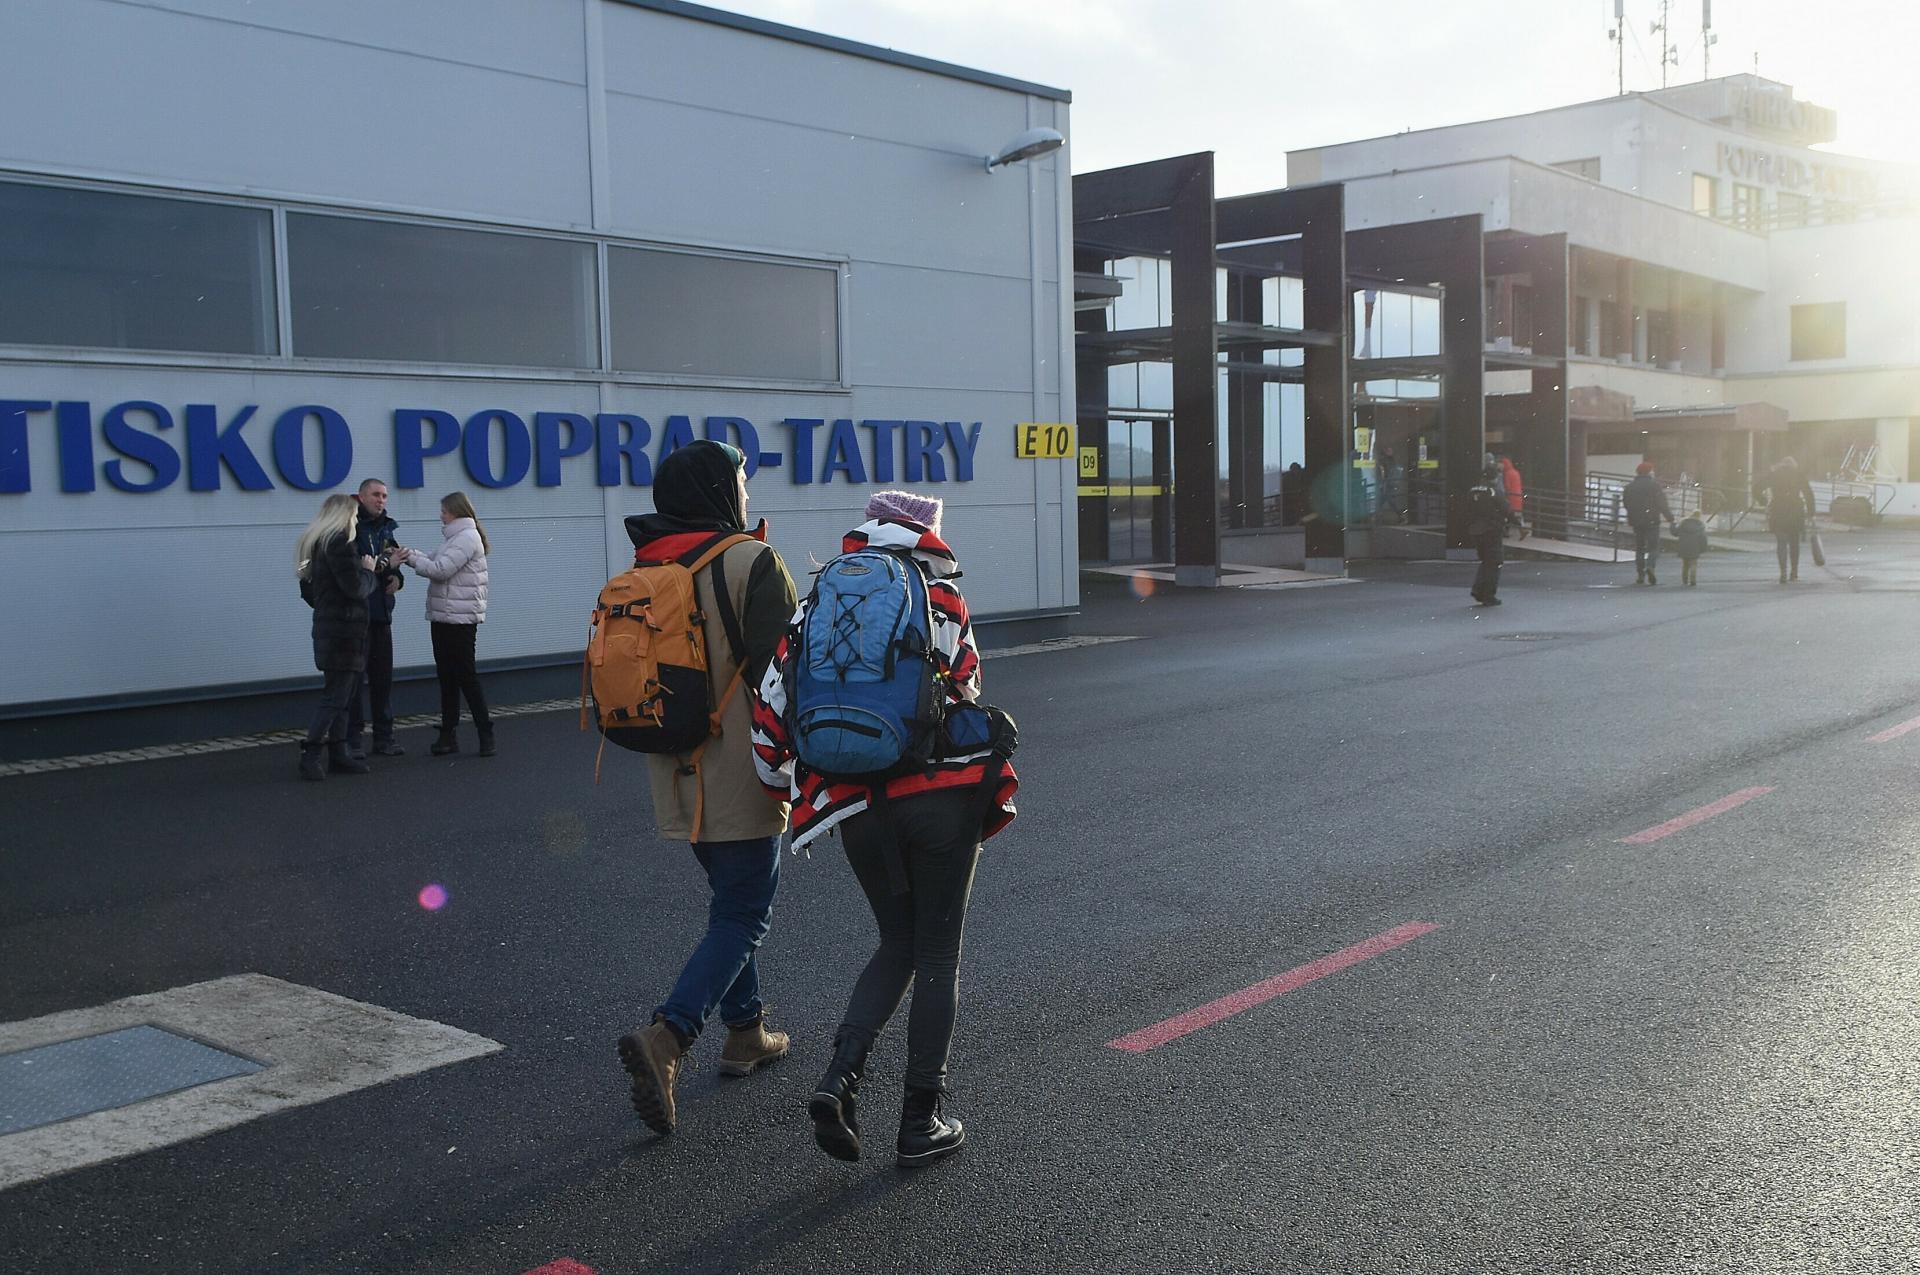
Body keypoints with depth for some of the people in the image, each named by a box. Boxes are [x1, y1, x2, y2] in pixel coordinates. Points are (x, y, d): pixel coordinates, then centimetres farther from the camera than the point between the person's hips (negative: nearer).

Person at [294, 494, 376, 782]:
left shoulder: (317, 543, 17)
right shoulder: (339, 542, -13)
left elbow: (309, 591, 21)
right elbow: (355, 587, -19)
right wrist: (368, 570, -2)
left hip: (329, 627, 10)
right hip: (344, 631, -10)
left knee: (340, 697, 12)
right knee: (334, 698, -8)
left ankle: (337, 755, 15)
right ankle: (310, 757, -9)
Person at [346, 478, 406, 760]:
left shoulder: (385, 529, 14)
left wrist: (397, 577, 2)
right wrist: (382, 565, -22)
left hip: (381, 615, 7)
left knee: (383, 676, 10)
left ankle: (383, 737, 18)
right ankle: (354, 739, 3)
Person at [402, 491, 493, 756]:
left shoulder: (467, 538, -12)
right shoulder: (455, 538, 19)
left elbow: (440, 569, -18)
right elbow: (435, 560, 15)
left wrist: (412, 557, -8)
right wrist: (411, 554, 0)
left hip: (460, 618, -10)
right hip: (443, 616, 10)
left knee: (465, 675, -7)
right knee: (446, 675, 10)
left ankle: (485, 734, -1)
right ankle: (448, 734, 14)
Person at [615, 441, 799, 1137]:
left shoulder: (645, 572, 7)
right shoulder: (752, 562, -15)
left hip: (681, 777, 7)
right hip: (743, 777, -7)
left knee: (730, 901, 22)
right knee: (743, 915, 0)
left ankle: (746, 1032, 31)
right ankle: (666, 1036, -15)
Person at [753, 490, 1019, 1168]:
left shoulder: (812, 612, 10)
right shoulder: (941, 603, 2)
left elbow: (771, 710, 8)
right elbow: (964, 700, -4)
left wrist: (788, 784, 23)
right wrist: (992, 795, 9)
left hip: (858, 811, 3)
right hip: (943, 799, -3)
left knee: (897, 944, 21)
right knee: (938, 956, 10)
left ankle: (839, 1077, 3)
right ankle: (922, 1123, 15)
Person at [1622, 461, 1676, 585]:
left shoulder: (1629, 487, 5)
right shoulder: (1655, 486, -7)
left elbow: (1625, 504, 14)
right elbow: (1662, 505, -10)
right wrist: (1670, 519, -5)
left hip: (1636, 522, 4)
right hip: (1652, 521, -4)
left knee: (1639, 548, 11)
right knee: (1654, 547, 0)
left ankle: (1640, 574, 9)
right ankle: (1650, 566, -25)